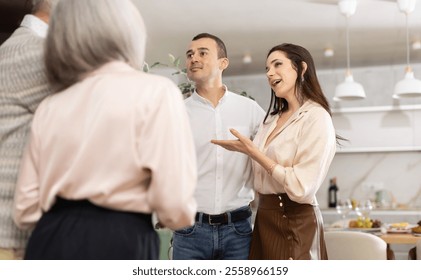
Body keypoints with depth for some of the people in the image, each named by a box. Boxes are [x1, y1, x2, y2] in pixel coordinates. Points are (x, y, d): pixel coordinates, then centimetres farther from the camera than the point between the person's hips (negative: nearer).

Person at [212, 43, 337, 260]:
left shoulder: (316, 118, -14)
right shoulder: (273, 118, 12)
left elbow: (302, 188, -23)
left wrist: (252, 151, -19)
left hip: (295, 222, -8)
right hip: (264, 217, 8)